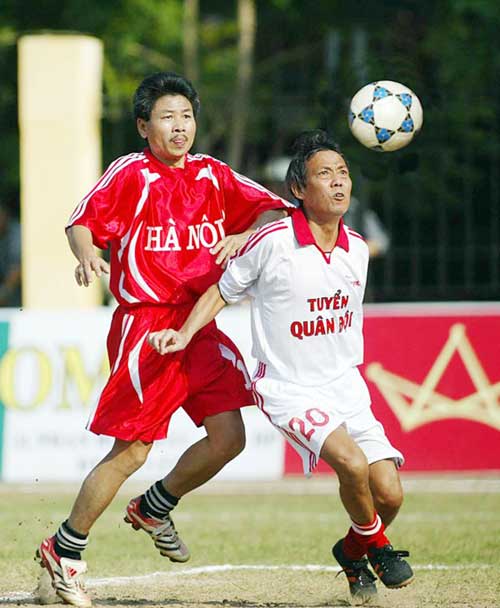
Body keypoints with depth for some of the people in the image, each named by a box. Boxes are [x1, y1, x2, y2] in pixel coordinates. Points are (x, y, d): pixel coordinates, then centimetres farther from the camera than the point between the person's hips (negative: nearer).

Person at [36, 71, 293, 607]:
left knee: (228, 438, -1)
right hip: (145, 325, -6)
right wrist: (86, 255, -26)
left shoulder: (212, 175, 9)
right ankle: (64, 552, 6)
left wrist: (243, 236, -12)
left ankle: (153, 508, 25)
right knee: (132, 451, -8)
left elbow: (274, 211, 8)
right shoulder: (131, 174, -5)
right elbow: (81, 222, -4)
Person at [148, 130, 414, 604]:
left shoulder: (357, 249, 2)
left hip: (345, 386, 5)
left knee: (389, 495, -4)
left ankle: (353, 553, 29)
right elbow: (224, 290, 0)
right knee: (352, 463, -28)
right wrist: (183, 334, -10)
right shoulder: (271, 243, -15)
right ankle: (374, 542, 3)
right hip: (289, 388, -5)